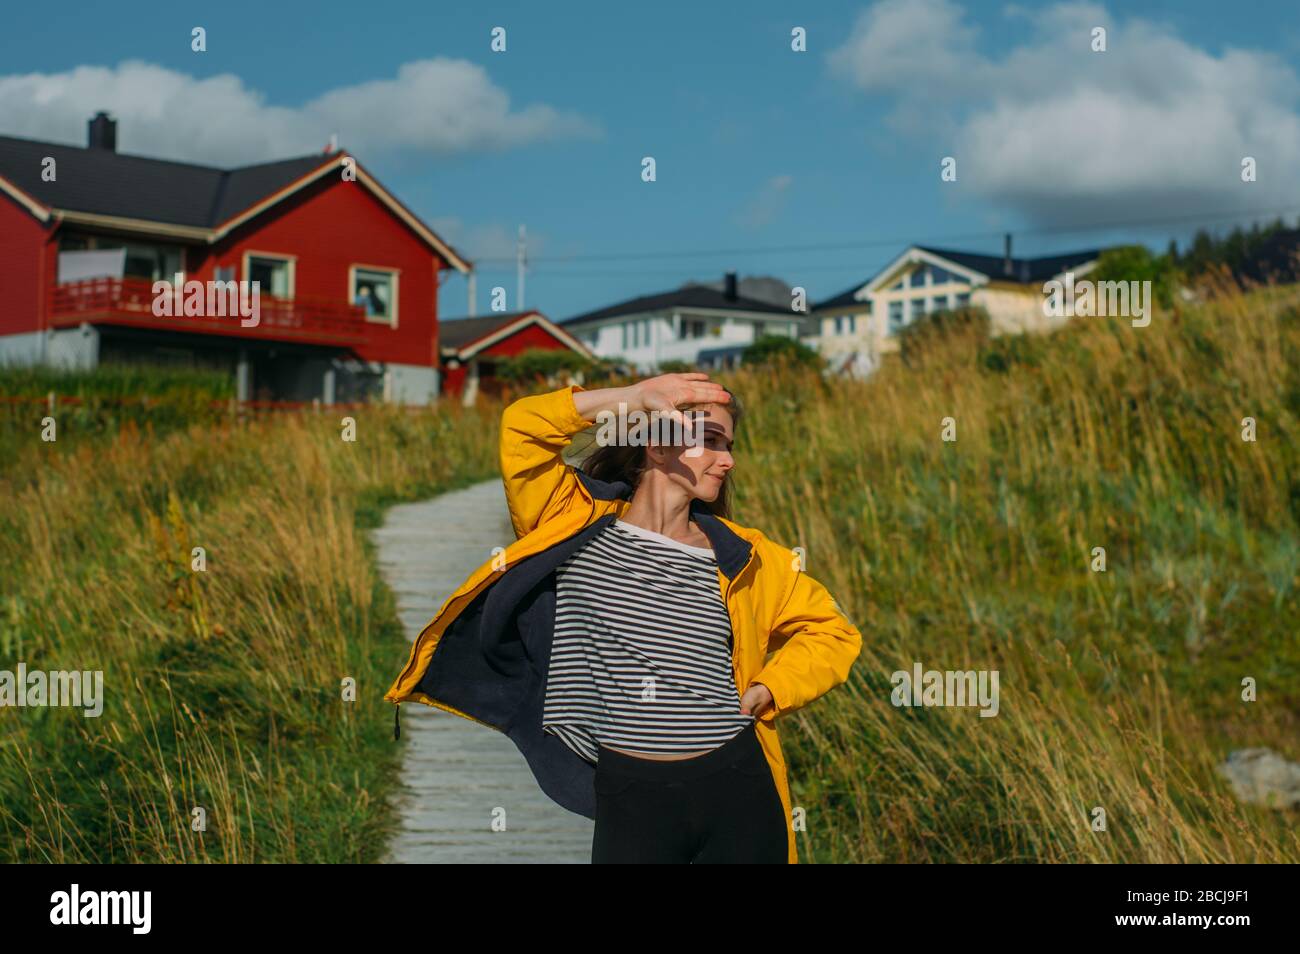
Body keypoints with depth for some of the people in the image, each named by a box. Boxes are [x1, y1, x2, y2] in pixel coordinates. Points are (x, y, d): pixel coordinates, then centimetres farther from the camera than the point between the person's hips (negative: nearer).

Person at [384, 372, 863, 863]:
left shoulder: (740, 556, 8)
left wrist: (768, 690, 2)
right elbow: (521, 430, -12)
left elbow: (832, 630, 17)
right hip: (630, 797, -3)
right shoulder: (581, 528, 1)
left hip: (737, 790, 3)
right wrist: (637, 396, -15)